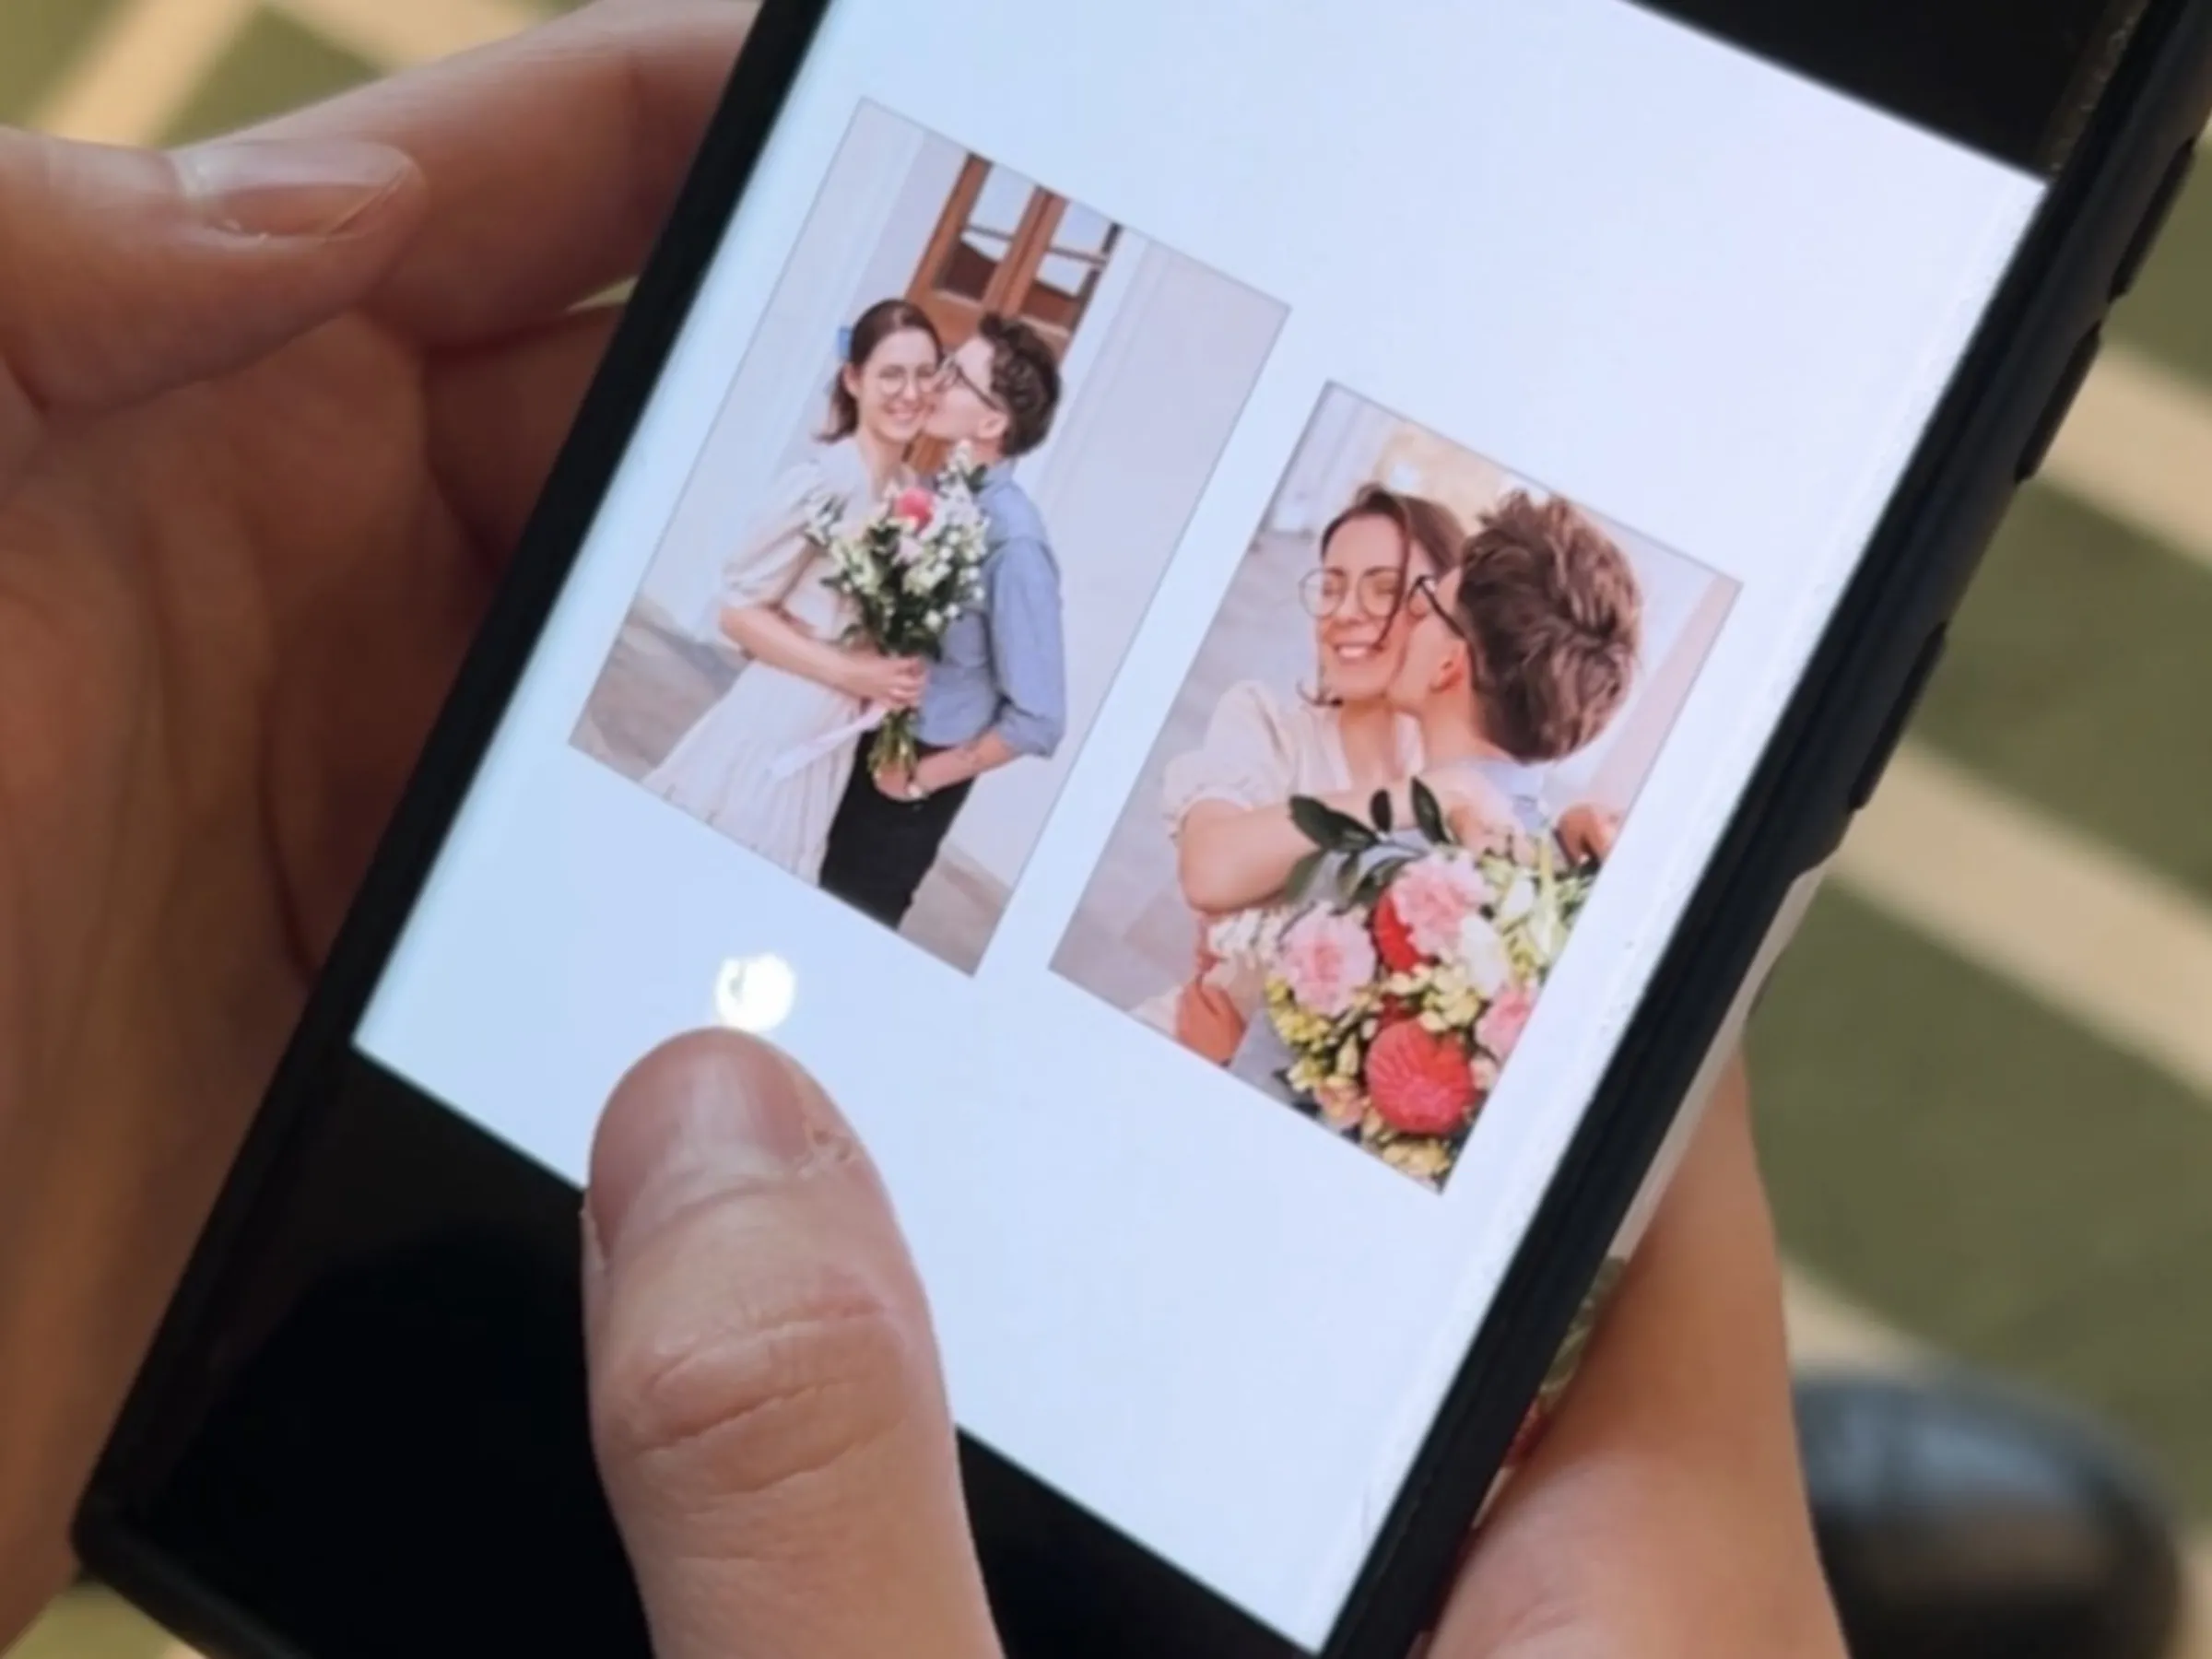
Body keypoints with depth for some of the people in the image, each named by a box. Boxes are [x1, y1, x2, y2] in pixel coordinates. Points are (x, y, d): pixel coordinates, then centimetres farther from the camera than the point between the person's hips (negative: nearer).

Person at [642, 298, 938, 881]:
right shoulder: (825, 482, -18)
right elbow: (739, 611, -15)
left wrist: (894, 676, -4)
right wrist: (852, 672, -17)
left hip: (835, 739, 7)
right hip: (774, 724, -7)